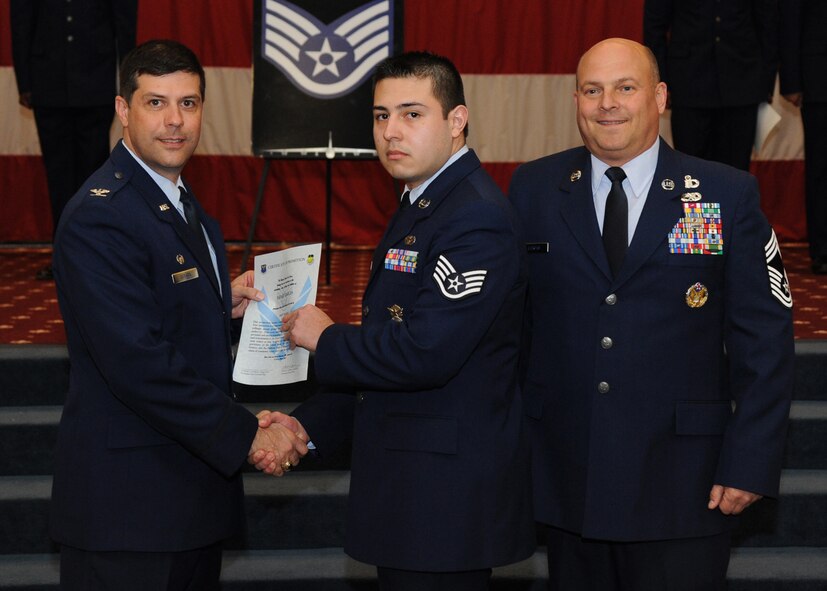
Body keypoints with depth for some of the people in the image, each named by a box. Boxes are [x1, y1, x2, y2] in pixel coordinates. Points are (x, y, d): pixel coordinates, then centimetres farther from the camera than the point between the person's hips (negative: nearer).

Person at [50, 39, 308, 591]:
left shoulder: (181, 201, 14)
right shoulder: (99, 216, -18)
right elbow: (137, 362, -24)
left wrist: (224, 302, 4)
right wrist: (247, 435, -20)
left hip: (193, 483, 9)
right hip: (126, 501, -9)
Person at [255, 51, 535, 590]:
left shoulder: (476, 218, -18)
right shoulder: (419, 207, 15)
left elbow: (423, 353, -27)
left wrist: (326, 339, -11)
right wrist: (309, 425, 9)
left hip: (449, 496, -10)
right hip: (407, 486, 10)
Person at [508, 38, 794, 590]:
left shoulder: (729, 195, -2)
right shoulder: (534, 190, 4)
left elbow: (764, 339, -2)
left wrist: (751, 462, -7)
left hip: (682, 486, -2)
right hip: (568, 480, 2)